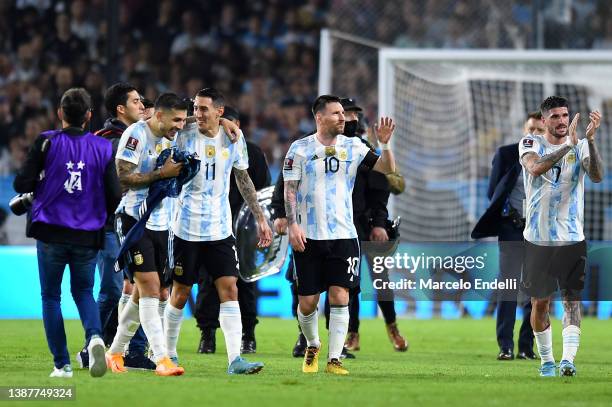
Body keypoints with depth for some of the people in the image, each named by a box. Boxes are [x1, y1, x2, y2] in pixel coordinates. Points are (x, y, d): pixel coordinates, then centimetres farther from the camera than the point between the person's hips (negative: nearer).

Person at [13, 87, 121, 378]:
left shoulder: (47, 142, -6)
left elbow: (22, 184, -8)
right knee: (83, 292, 16)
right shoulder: (103, 148, 0)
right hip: (88, 236, 2)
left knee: (51, 297, 10)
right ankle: (94, 336, -15)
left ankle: (62, 364, 6)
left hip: (51, 233, -2)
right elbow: (113, 198, -2)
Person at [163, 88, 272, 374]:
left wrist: (260, 218, 15)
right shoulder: (184, 137, -7)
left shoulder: (233, 138, 3)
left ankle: (235, 359, -10)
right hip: (187, 229, -3)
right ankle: (168, 354, 18)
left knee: (229, 289, -7)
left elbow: (243, 179, 15)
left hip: (220, 229, 3)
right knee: (181, 293, 3)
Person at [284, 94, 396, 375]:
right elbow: (290, 189, -1)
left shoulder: (353, 147, 5)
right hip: (308, 236, -1)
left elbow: (387, 169, 1)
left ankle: (334, 359, -2)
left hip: (343, 235, 1)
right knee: (307, 301, 2)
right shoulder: (300, 149, 0)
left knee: (339, 297, -7)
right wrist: (293, 225, -10)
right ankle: (313, 346, 29)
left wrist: (385, 144, -16)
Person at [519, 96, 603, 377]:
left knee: (572, 299, -12)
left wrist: (590, 139, -28)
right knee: (540, 302, 8)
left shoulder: (580, 146, 1)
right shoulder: (530, 144, -2)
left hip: (572, 238, 0)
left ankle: (568, 359, -20)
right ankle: (546, 360, 22)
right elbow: (536, 168, -24)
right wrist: (568, 145, -33)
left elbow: (597, 176, -17)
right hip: (538, 238, 0)